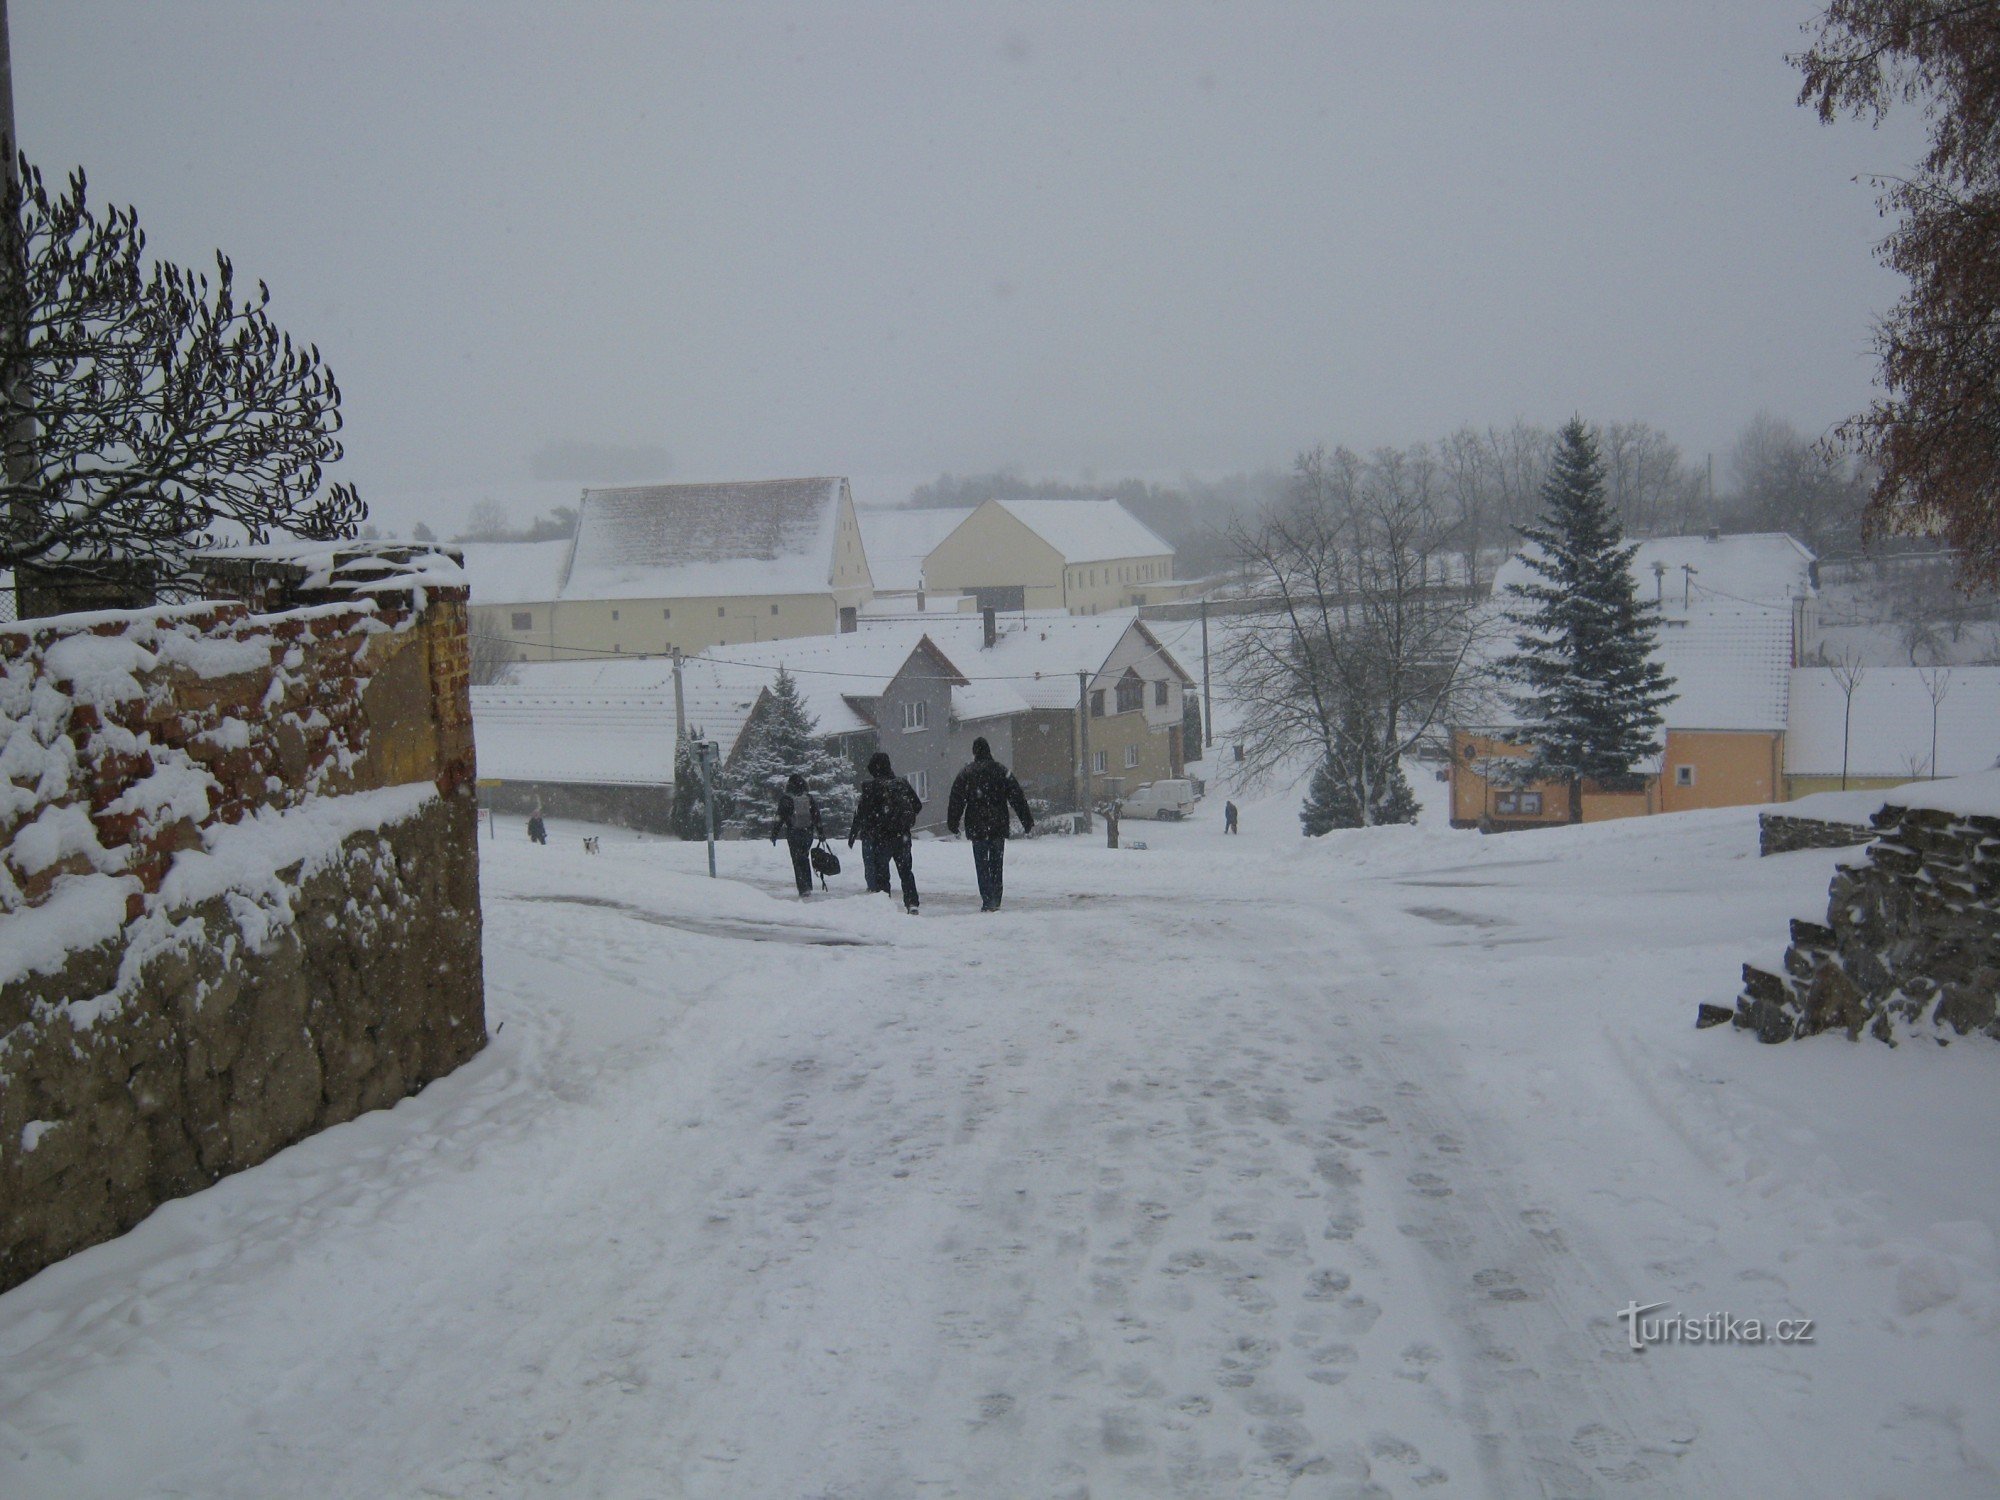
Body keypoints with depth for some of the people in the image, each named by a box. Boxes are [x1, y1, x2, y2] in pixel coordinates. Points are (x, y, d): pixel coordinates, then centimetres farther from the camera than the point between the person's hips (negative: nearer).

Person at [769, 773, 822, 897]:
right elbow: (817, 815, 8)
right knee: (805, 859, 18)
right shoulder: (809, 797, 5)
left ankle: (803, 889, -5)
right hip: (808, 832, 4)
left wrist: (774, 833, -4)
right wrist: (820, 831, 15)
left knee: (797, 861, 1)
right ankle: (808, 886, 17)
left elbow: (780, 817, -9)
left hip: (793, 833, -4)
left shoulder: (786, 798, -6)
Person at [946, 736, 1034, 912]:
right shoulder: (1001, 771, 4)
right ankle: (995, 901, 11)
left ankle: (988, 901, -9)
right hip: (999, 826, 2)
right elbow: (1017, 797, 3)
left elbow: (956, 800, -2)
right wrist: (1027, 820, 7)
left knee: (982, 864, 1)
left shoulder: (966, 774, -2)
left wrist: (953, 823, 5)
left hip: (977, 827, -2)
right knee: (996, 864, 11)